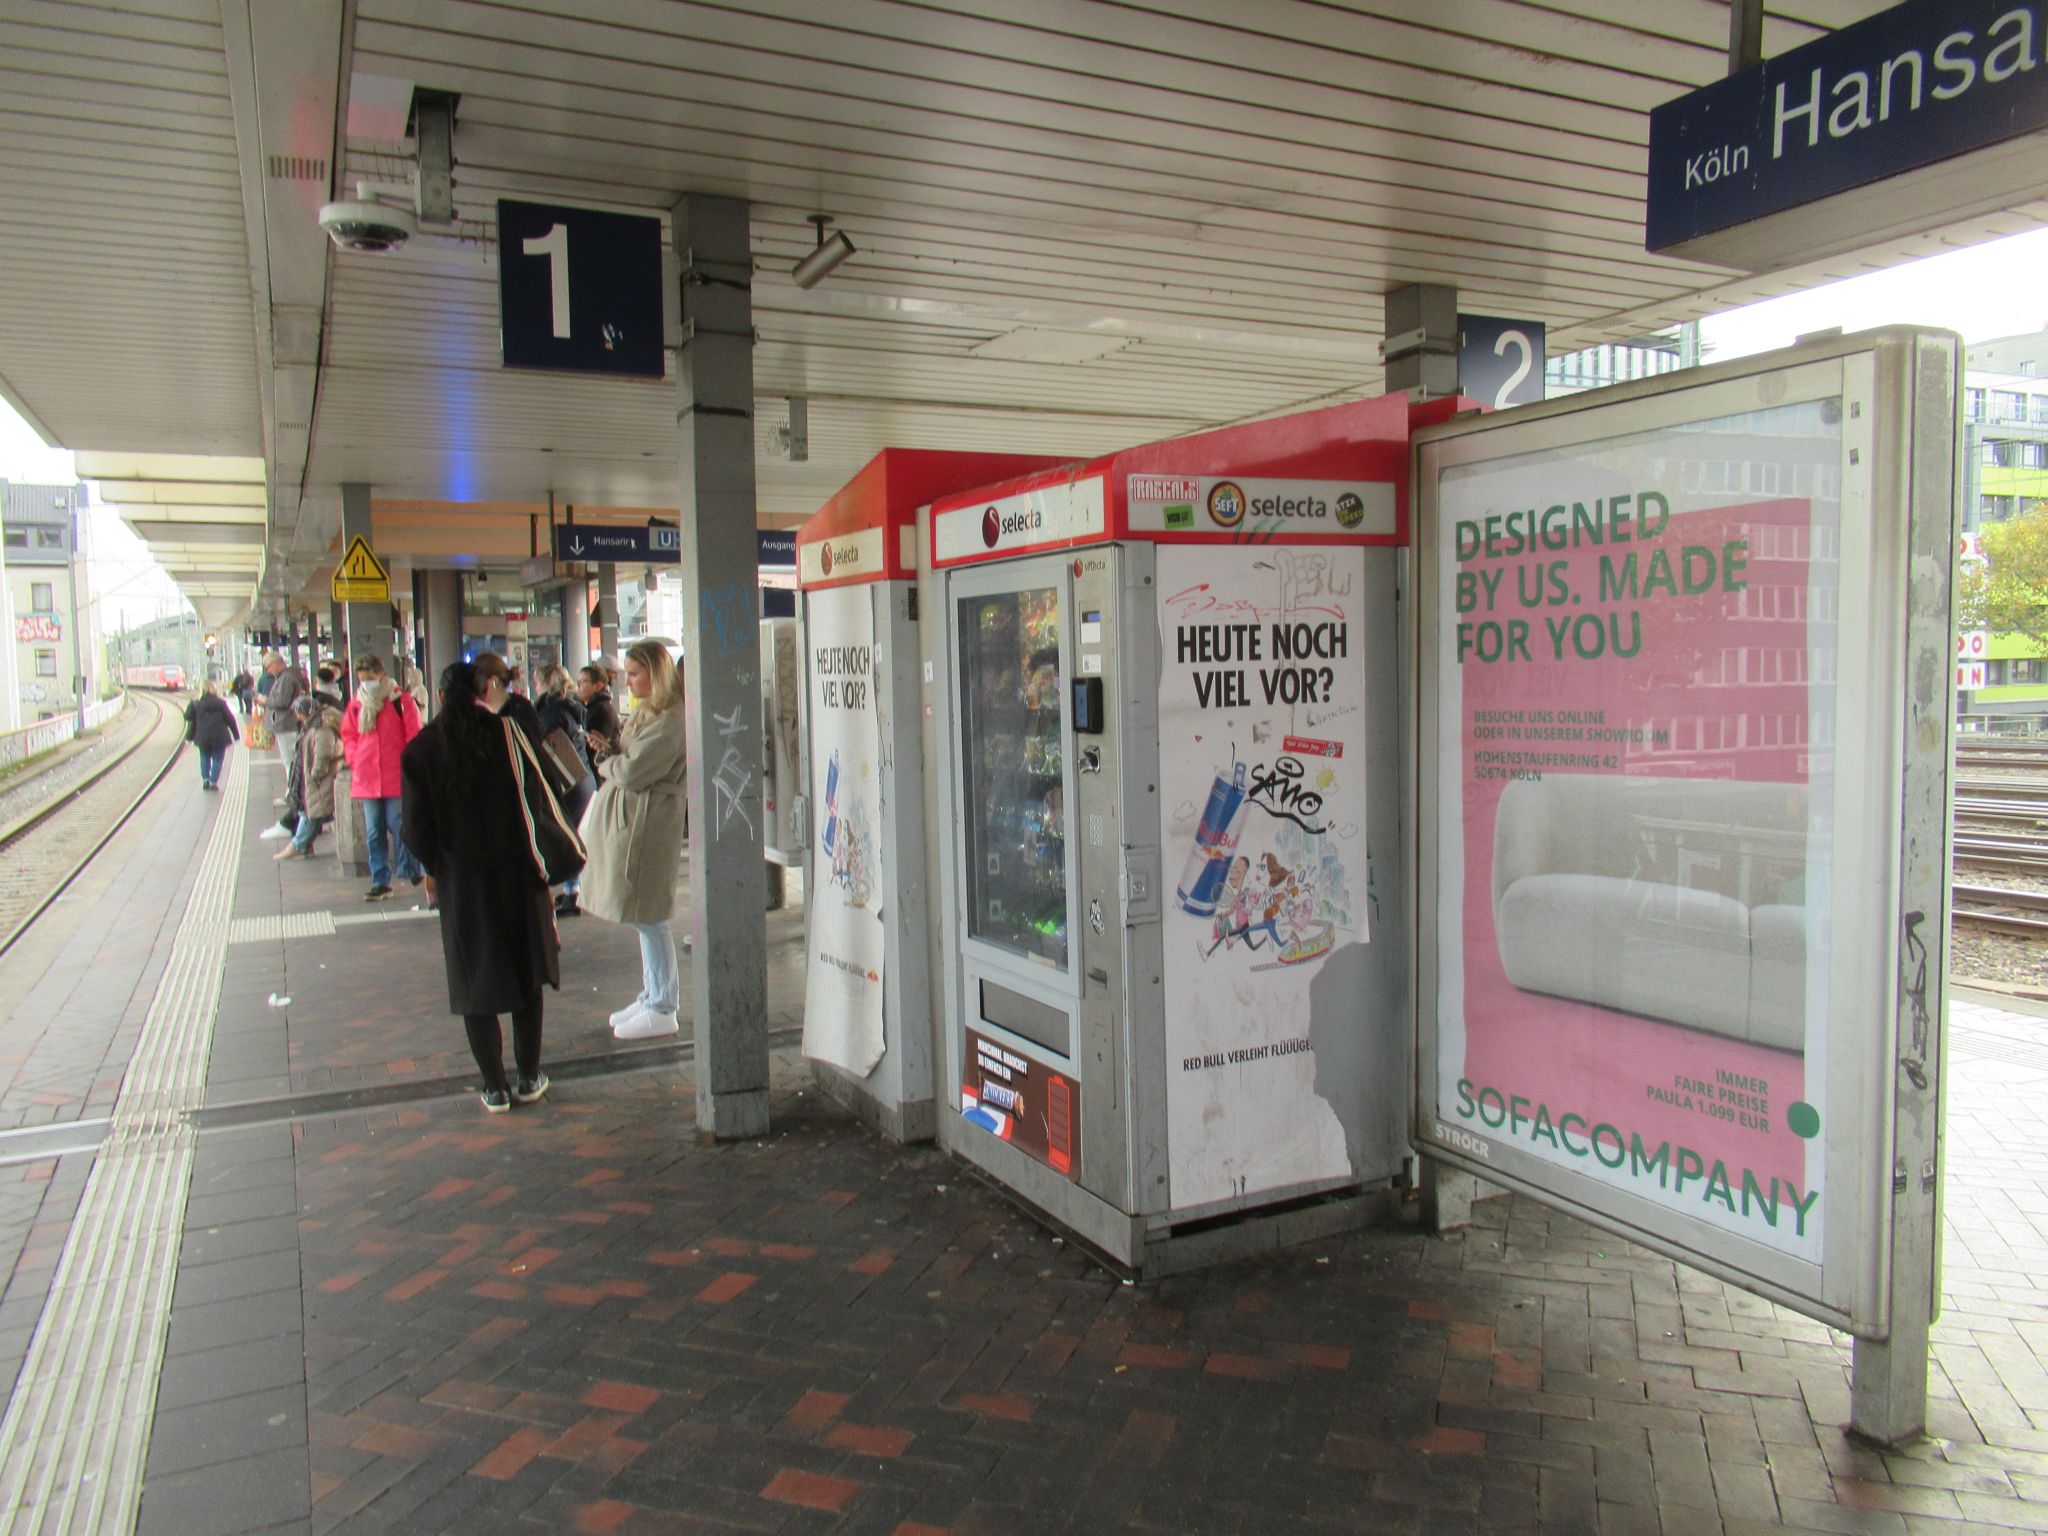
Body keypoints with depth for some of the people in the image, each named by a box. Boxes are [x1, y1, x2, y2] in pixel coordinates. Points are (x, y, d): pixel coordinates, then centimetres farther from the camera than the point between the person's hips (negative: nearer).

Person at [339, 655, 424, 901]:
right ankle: (380, 882, 12)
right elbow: (348, 735, 18)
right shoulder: (356, 704, 8)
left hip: (396, 777, -4)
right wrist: (355, 759, 4)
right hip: (367, 779, 4)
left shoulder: (400, 700, -4)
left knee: (399, 826, -3)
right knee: (373, 833, 7)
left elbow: (413, 735, -2)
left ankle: (412, 871, 11)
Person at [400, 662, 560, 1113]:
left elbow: (418, 822, -1)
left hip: (459, 878, 1)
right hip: (515, 872, -1)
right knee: (524, 973, 12)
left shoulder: (420, 750, -3)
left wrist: (432, 869, 14)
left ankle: (496, 1087, 12)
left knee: (476, 980, 9)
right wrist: (541, 861, 0)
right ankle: (529, 1078, 18)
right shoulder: (505, 732, -9)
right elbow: (533, 797, -10)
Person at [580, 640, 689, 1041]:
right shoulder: (647, 713, 15)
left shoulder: (670, 721, -17)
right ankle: (652, 996, 25)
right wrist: (612, 756, -3)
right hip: (626, 814, 10)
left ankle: (662, 1009, 4)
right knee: (642, 917, 15)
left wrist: (607, 764, -1)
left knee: (648, 916, -4)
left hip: (647, 820, -10)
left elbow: (633, 771, -20)